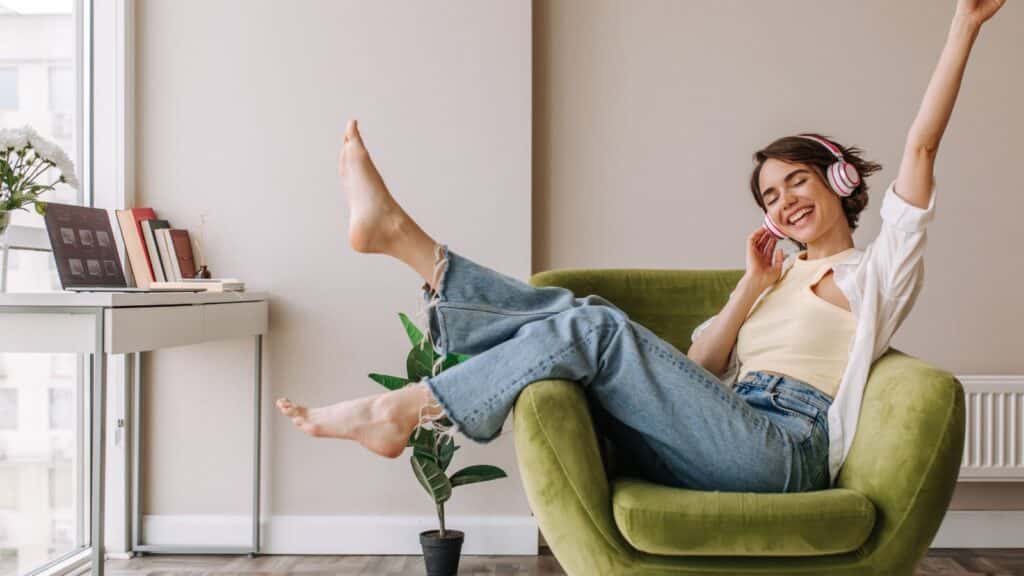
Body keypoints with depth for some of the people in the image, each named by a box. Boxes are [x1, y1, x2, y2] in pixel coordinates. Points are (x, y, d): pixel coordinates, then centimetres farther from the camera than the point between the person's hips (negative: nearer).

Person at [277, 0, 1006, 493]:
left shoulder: (878, 268, 16)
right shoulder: (779, 276, 31)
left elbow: (921, 148, 2)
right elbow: (696, 368, 19)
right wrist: (753, 284, 12)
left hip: (783, 450, -6)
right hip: (731, 439, 6)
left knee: (597, 327, -23)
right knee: (574, 311, -11)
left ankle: (402, 410, -21)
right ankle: (403, 236, -13)